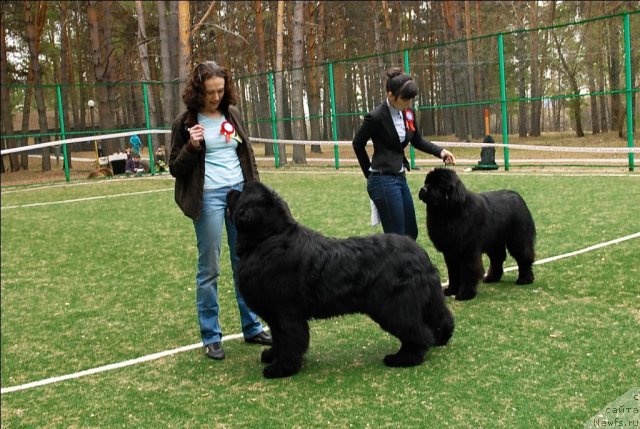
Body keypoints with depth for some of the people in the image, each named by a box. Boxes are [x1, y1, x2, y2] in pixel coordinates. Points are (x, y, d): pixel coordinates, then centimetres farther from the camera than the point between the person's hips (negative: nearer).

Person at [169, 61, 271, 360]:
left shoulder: (232, 115, 9)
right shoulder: (186, 122, -3)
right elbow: (175, 169, 0)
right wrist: (191, 146, -17)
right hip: (208, 198, -4)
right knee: (209, 269, 1)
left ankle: (252, 327, 19)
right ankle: (211, 337, 11)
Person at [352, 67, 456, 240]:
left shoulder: (408, 114, 5)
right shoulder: (376, 117, -15)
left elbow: (417, 141, 19)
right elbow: (358, 144, -2)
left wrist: (440, 152, 3)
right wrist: (370, 172, 6)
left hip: (400, 179, 8)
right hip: (383, 181, -8)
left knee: (411, 233, 14)